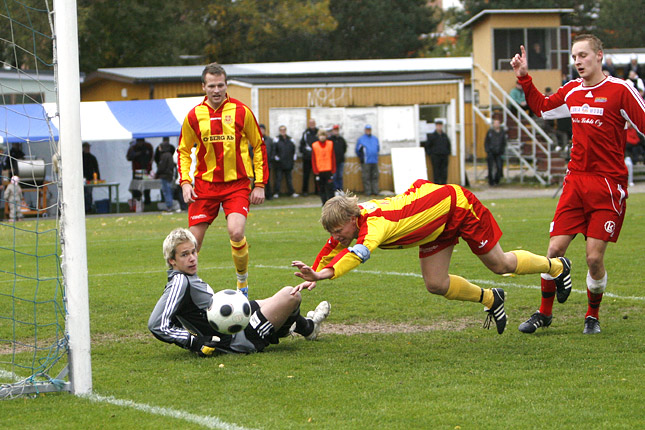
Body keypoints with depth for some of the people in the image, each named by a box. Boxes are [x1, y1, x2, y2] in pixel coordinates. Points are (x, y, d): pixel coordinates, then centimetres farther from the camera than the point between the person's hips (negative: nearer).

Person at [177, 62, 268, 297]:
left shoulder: (241, 111, -2)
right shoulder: (194, 116, 2)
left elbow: (259, 147, 6)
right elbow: (183, 151, 13)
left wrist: (260, 184, 1)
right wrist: (185, 182, -2)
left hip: (237, 183, -2)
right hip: (205, 183, 2)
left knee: (236, 233, -20)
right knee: (194, 239, -2)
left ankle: (243, 281, 3)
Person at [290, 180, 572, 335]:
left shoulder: (374, 223, -40)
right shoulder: (350, 217, -15)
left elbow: (359, 252, -59)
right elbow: (332, 248, -1)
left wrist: (323, 274, -71)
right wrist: (312, 276, -15)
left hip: (458, 205, -8)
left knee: (500, 265, 9)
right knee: (436, 285, 2)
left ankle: (556, 266, 36)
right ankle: (490, 299, 28)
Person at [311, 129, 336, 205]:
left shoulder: (330, 144, 4)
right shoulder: (314, 145, 3)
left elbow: (333, 158, 6)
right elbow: (313, 160, 3)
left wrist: (333, 170, 0)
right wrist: (315, 171, -3)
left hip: (329, 170, -1)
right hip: (319, 171, 1)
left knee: (330, 188, -7)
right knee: (321, 189, 3)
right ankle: (324, 203, 11)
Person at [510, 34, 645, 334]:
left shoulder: (620, 90, -8)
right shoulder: (572, 90, 9)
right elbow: (541, 105, 28)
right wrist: (524, 78, 20)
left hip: (608, 185, -4)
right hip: (575, 181, 4)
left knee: (594, 257, -7)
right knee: (555, 249, -1)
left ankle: (592, 316, 17)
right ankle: (544, 313, 17)